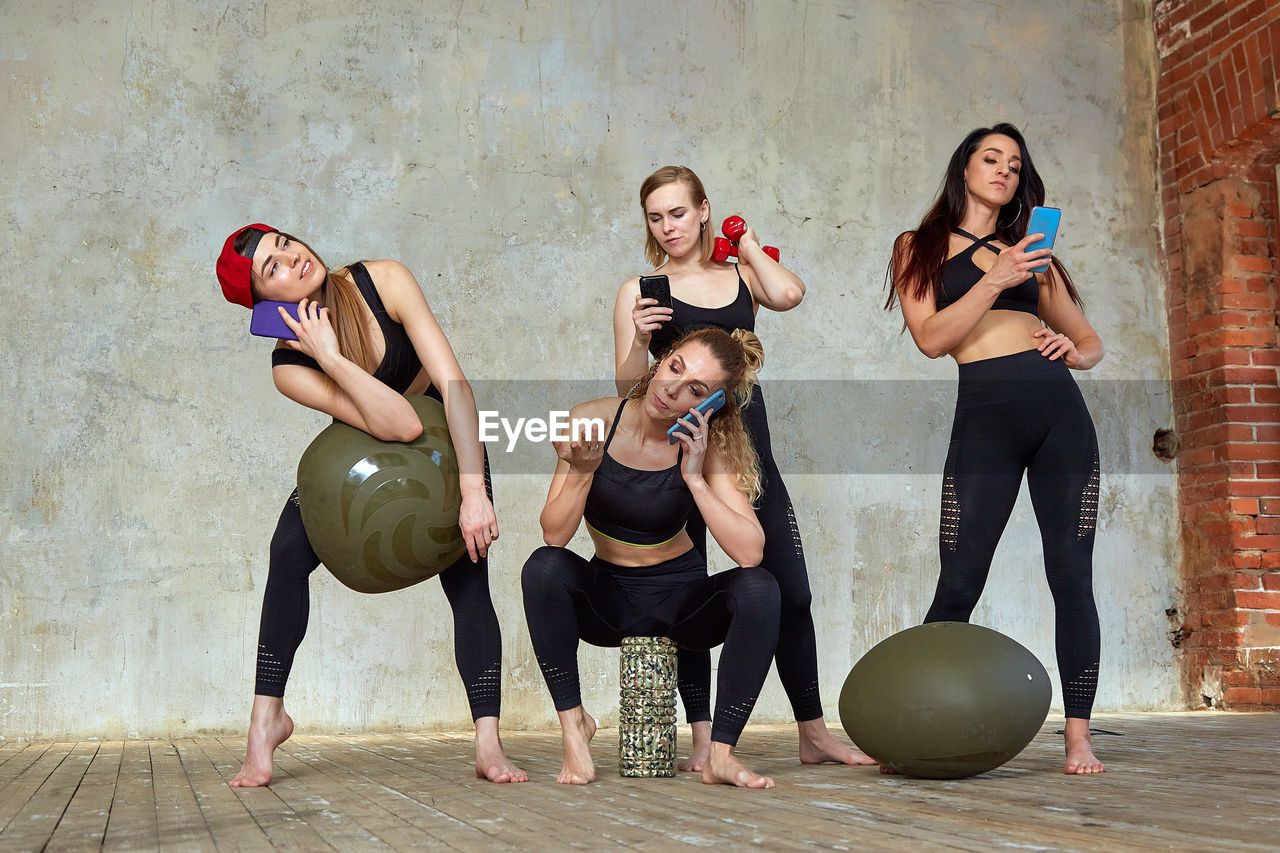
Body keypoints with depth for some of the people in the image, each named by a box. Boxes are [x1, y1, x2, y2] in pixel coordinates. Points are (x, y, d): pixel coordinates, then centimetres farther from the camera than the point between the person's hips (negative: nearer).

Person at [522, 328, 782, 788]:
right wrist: (582, 472, -34)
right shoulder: (594, 419, -14)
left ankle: (720, 754, -20)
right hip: (607, 597, 0)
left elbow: (751, 552, -26)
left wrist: (694, 478, -31)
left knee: (758, 588, -28)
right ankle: (573, 722, -11)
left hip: (681, 597, 0)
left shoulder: (705, 445, -15)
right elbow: (554, 535, -18)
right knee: (544, 568, -29)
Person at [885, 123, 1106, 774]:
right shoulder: (920, 248, 13)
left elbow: (1092, 342, 25)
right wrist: (994, 282, -11)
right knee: (958, 585, -7)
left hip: (1060, 410, 3)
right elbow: (931, 338, -2)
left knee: (1072, 576, -1)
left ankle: (1078, 737, 5)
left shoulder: (1032, 255, 21)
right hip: (984, 415, -3)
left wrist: (1073, 350, 3)